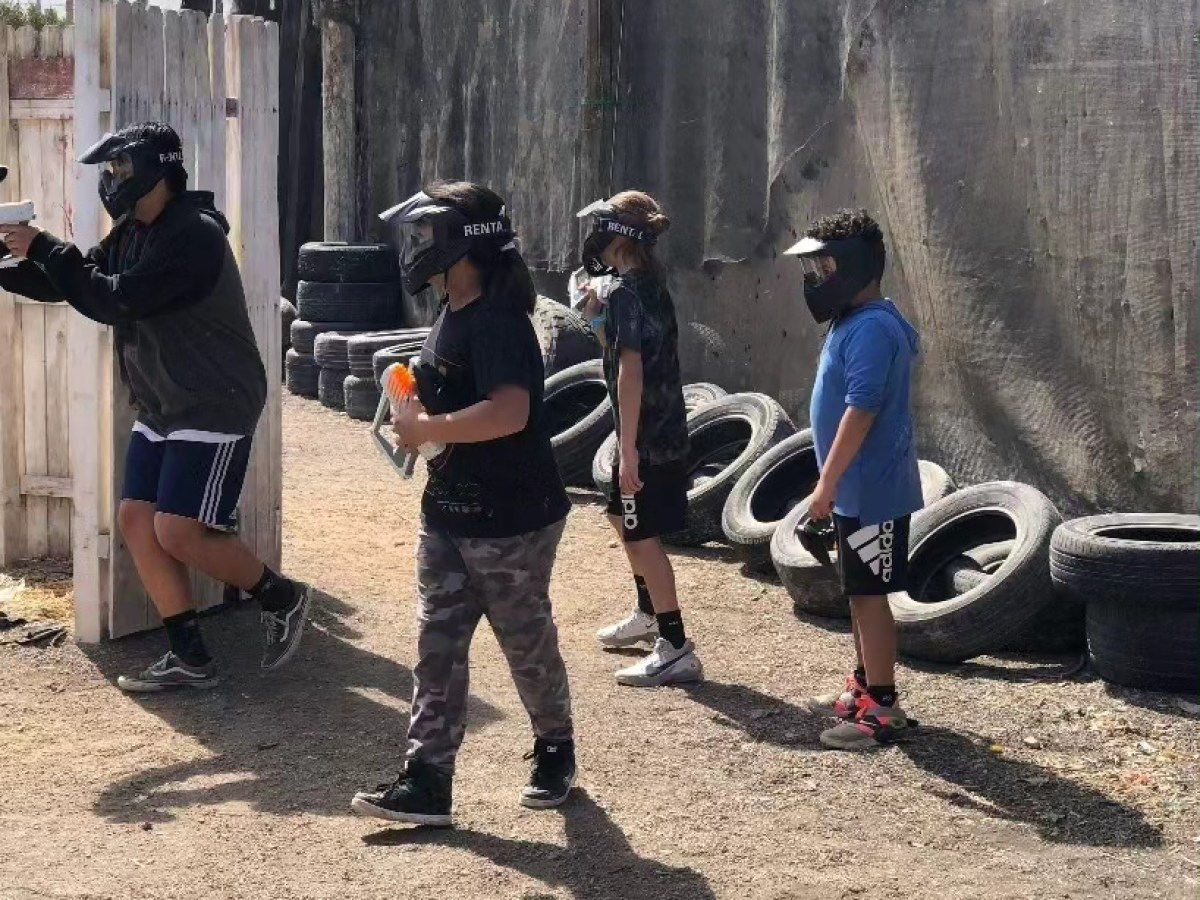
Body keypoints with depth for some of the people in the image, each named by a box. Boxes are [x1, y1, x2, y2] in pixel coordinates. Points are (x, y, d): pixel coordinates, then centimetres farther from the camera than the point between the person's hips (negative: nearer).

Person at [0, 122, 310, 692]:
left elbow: (115, 301, -26)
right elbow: (68, 282, 13)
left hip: (214, 409, -9)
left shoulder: (194, 235, -21)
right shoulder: (131, 234, 8)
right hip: (159, 410, 9)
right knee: (136, 520, 3)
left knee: (178, 533, -12)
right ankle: (190, 660, 9)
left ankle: (281, 598, 11)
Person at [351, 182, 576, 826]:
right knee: (437, 647, 4)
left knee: (528, 645, 9)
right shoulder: (453, 314, 9)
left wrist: (426, 429, -25)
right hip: (448, 516, 9)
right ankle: (427, 780, 6)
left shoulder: (498, 320, -21)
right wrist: (417, 406, 2)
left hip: (513, 521, -9)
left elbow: (510, 413, -35)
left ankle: (555, 752, 31)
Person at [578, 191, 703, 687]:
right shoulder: (650, 285, 11)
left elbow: (630, 371, -23)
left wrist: (629, 450, -25)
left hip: (646, 436, -10)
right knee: (624, 516, 25)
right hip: (665, 429, 10)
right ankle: (648, 615, 41)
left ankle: (677, 650, -2)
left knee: (643, 535, -5)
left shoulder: (626, 291, -18)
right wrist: (598, 316, 11)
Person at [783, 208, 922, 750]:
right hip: (857, 489, 10)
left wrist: (827, 483, -23)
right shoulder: (853, 323, 12)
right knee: (859, 593, 17)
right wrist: (835, 483, 20)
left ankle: (883, 710, 2)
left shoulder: (872, 328, -20)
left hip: (871, 491, -10)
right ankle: (863, 689, 28)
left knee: (870, 596, -4)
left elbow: (860, 410, -25)